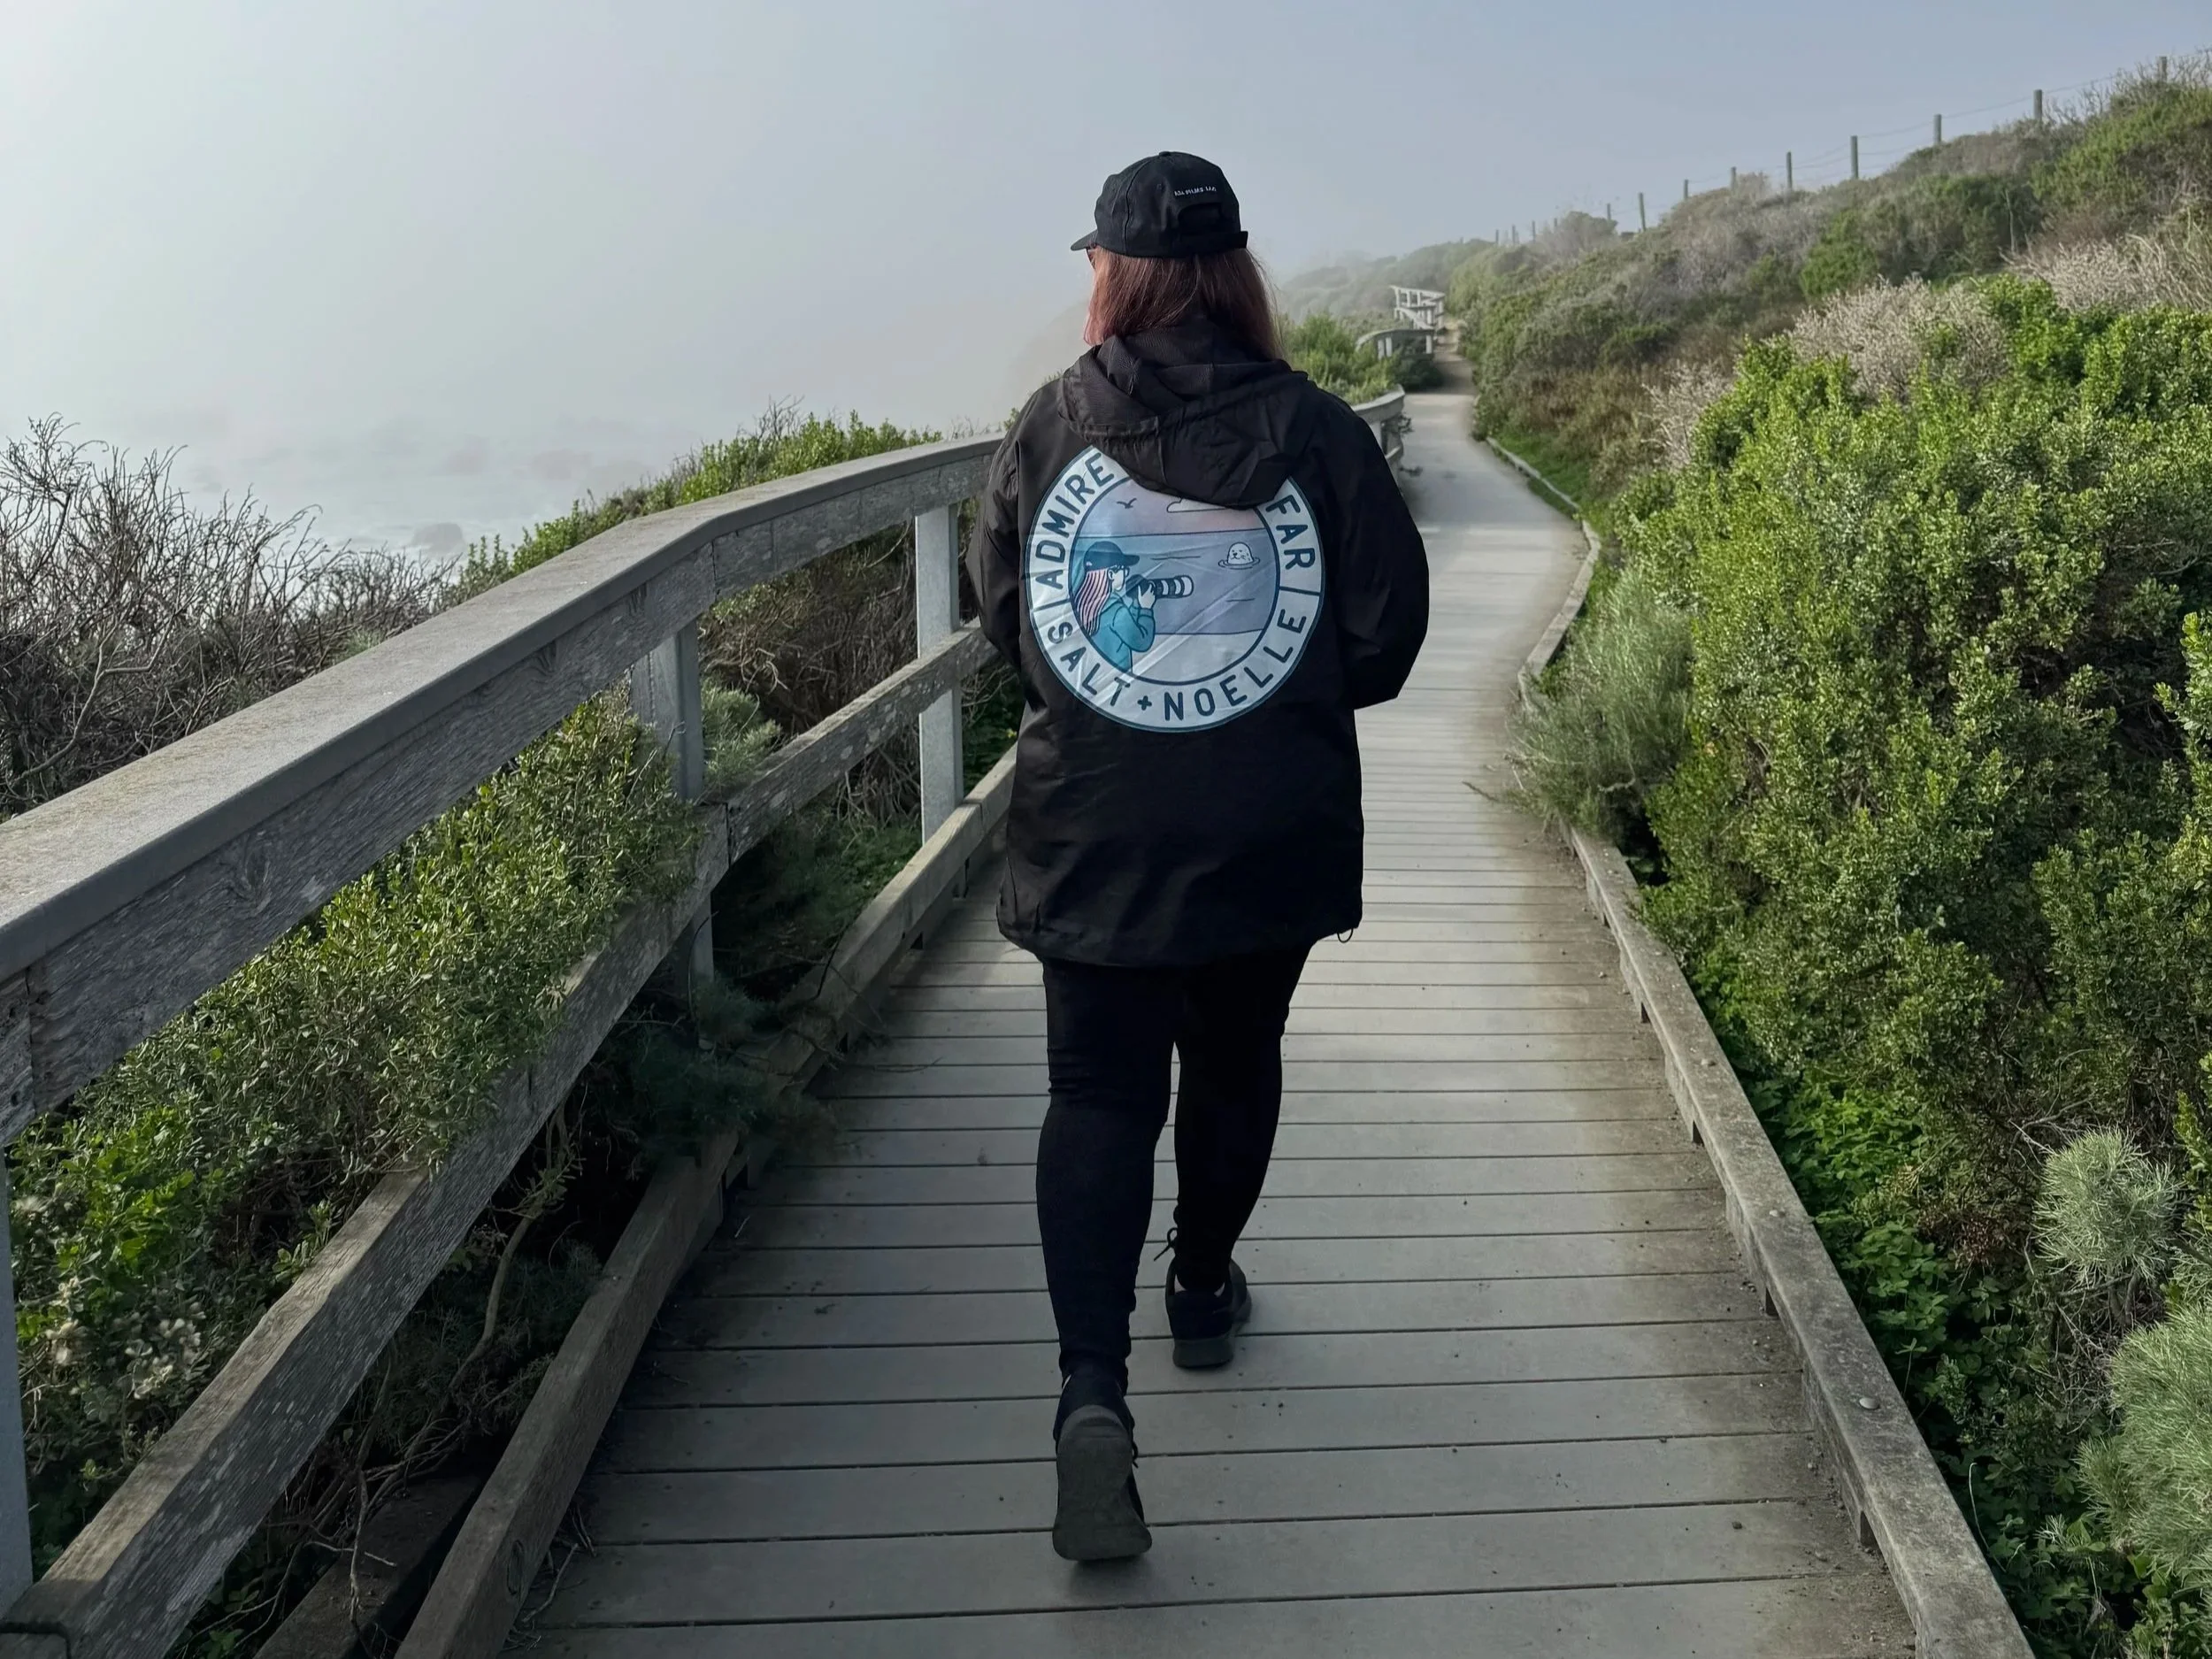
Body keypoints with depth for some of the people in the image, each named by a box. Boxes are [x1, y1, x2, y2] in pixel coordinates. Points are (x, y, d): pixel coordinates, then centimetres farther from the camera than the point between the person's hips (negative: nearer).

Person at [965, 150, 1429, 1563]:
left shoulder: (1053, 427, -7)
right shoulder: (1312, 428, -8)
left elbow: (998, 608, 3)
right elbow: (1388, 626, -4)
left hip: (1092, 828, 0)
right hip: (1270, 834, 1)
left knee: (1099, 1094, 3)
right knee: (1235, 1064, 21)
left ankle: (1093, 1384, -11)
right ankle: (1206, 1291, 39)